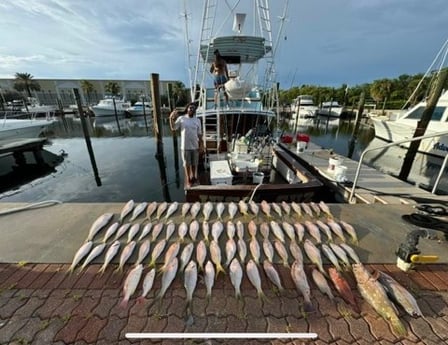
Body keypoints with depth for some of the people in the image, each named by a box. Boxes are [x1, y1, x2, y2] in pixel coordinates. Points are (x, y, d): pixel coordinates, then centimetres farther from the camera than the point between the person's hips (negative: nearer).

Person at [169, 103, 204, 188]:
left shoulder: (197, 120, 4)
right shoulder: (181, 119, -3)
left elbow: (199, 134, 6)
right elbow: (173, 128, -5)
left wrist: (201, 145, 3)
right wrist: (171, 118, -18)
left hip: (195, 146, 2)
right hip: (185, 146, -2)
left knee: (194, 164, 14)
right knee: (187, 164, 8)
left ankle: (194, 178, 33)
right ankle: (188, 180, 23)